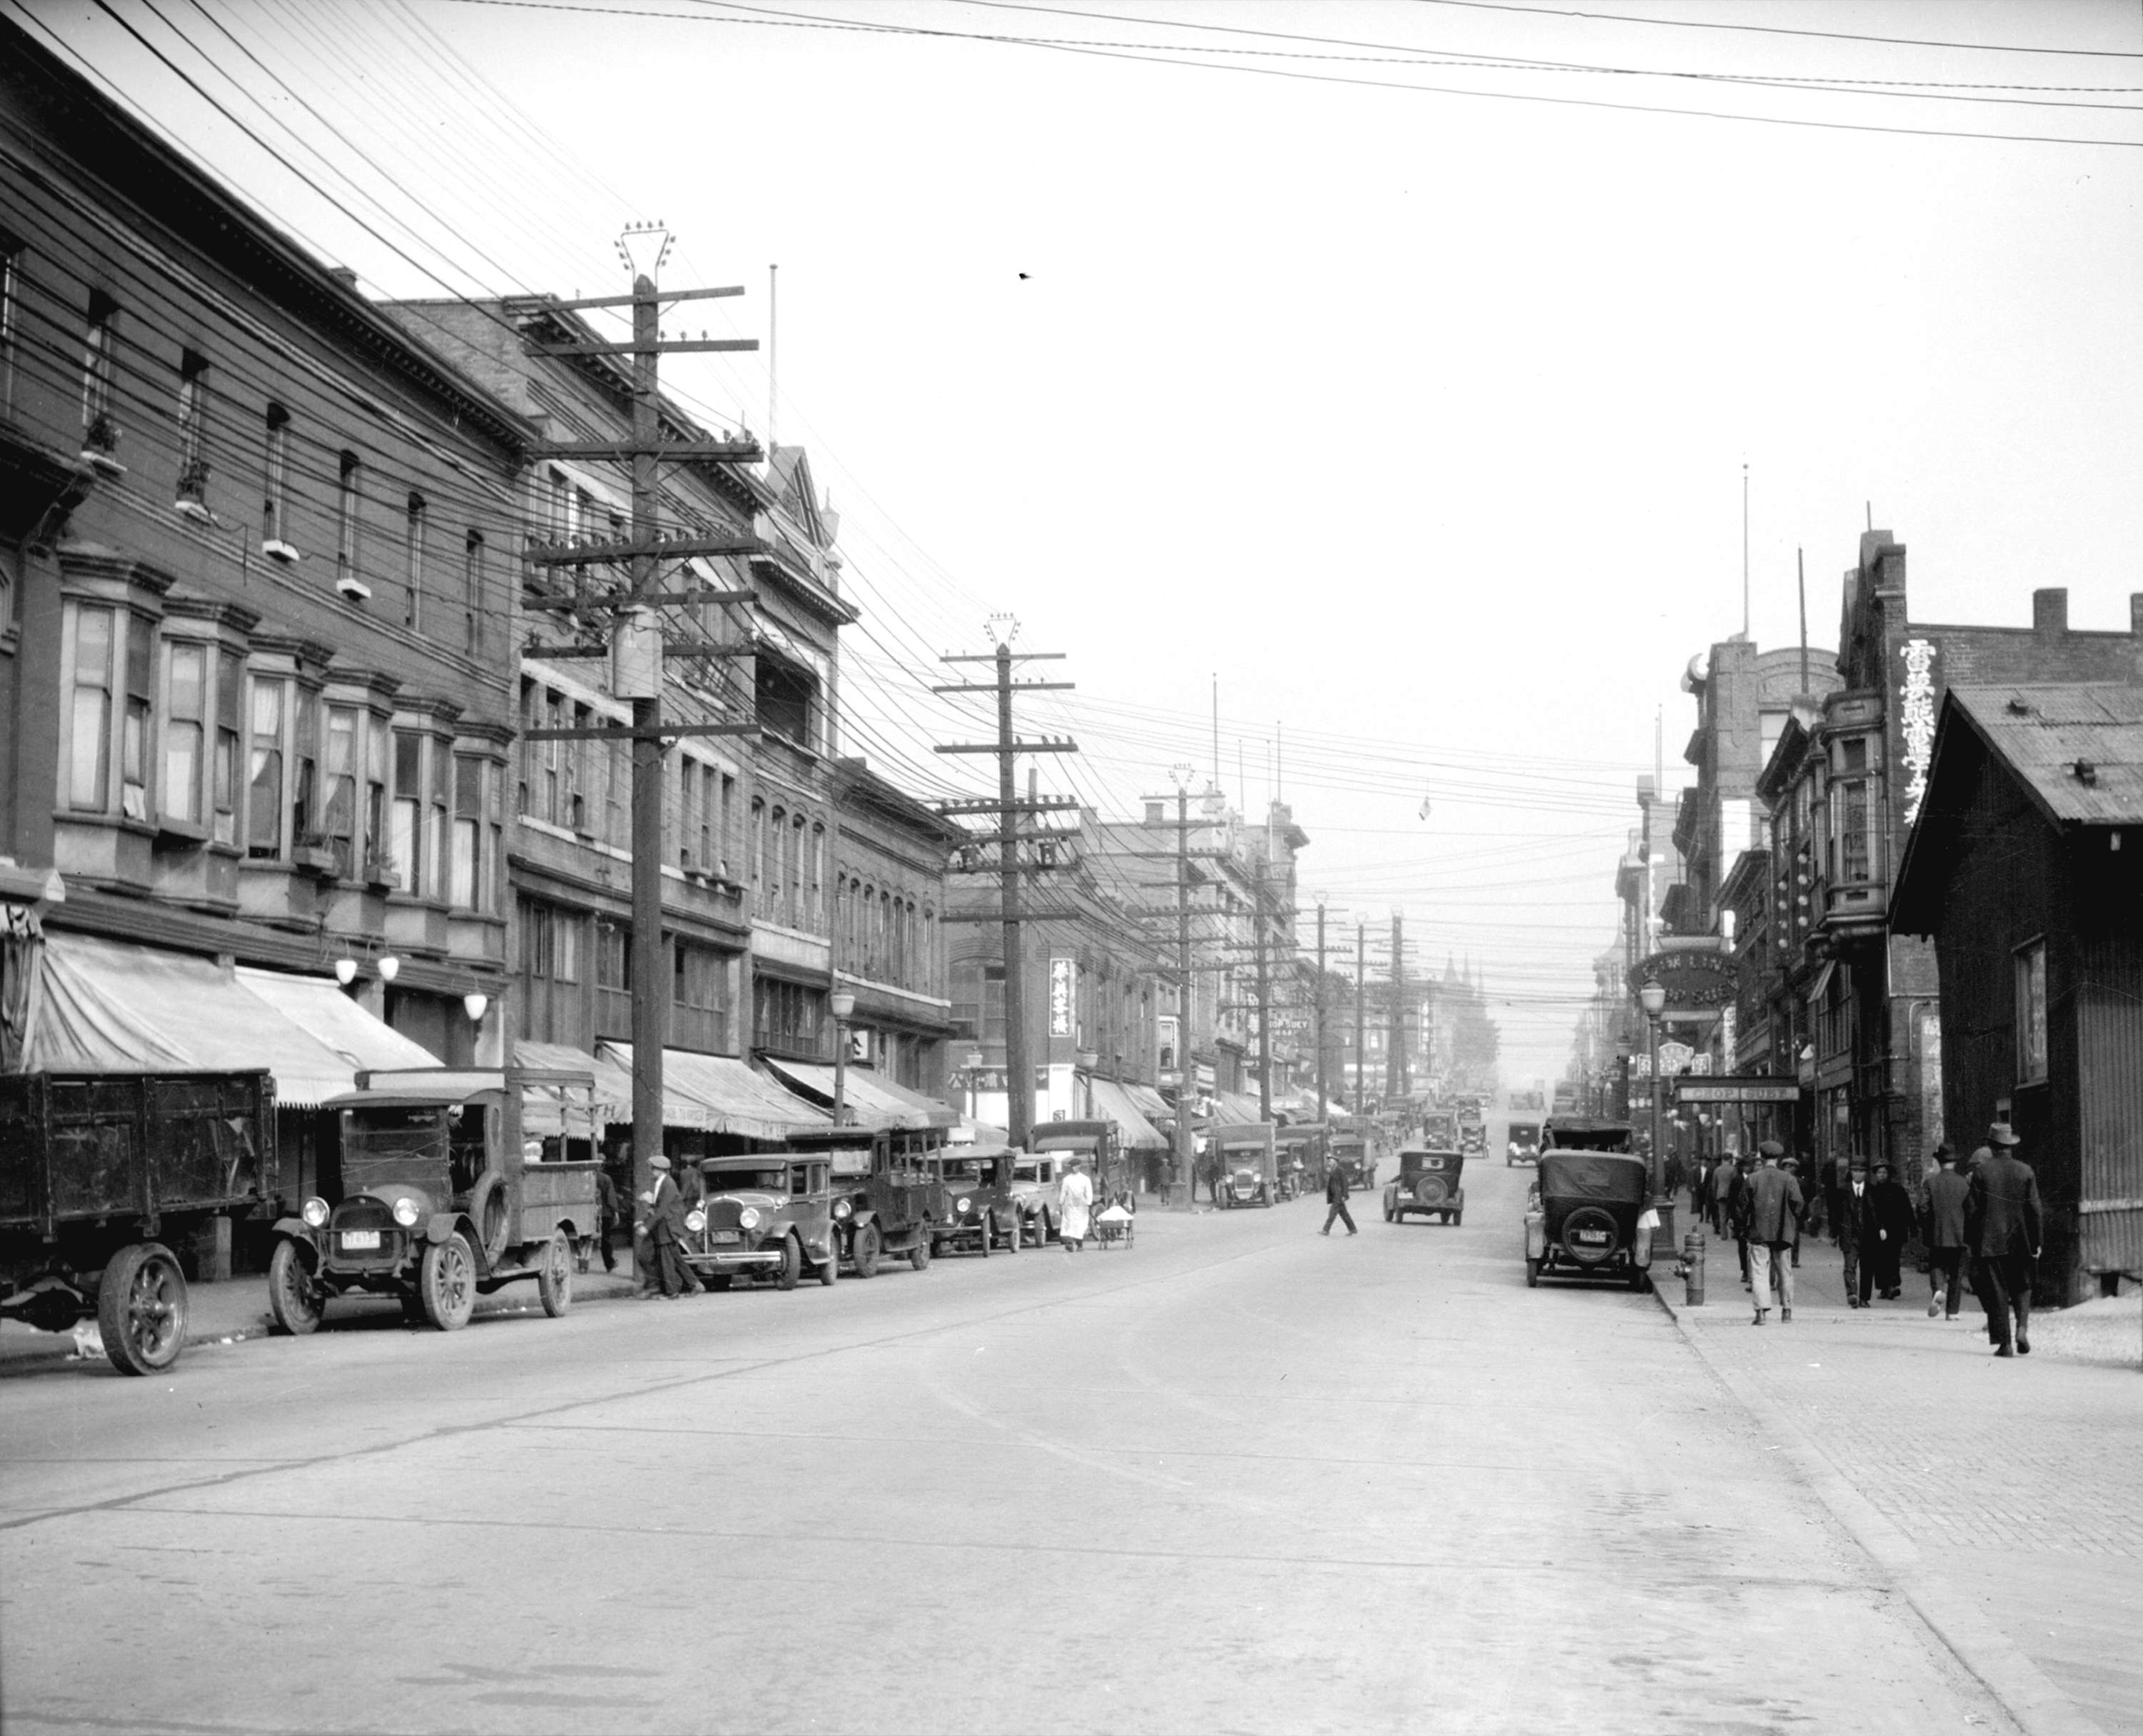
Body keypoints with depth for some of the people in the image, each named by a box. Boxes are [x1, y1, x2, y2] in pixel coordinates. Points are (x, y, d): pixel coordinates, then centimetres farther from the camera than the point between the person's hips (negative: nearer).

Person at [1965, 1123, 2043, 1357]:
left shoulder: (1982, 1171, -4)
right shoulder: (2025, 1171, 1)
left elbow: (1972, 1208, -4)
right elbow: (2034, 1209, 0)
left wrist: (1970, 1241, 3)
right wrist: (2036, 1241, 6)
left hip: (1990, 1242, -2)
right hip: (2020, 1242, 2)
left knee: (1996, 1293, 2)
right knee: (2021, 1287, 17)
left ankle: (2005, 1343, -2)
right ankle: (2022, 1328, -4)